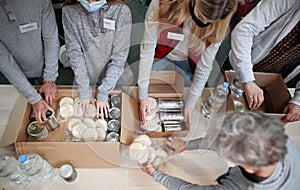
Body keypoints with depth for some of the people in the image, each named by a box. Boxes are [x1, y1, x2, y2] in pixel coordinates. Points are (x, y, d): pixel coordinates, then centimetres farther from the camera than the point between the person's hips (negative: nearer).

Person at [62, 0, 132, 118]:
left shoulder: (121, 11, -19)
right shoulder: (69, 11, -13)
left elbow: (119, 56, -17)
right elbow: (74, 52, -11)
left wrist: (103, 93, -18)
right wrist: (84, 90, -14)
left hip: (114, 80, -1)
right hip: (85, 79, 1)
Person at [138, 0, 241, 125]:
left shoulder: (217, 27, -29)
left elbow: (204, 68, -20)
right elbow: (147, 49, -30)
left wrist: (190, 105, -17)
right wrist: (143, 95, -27)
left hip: (186, 64, 1)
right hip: (159, 57, 0)